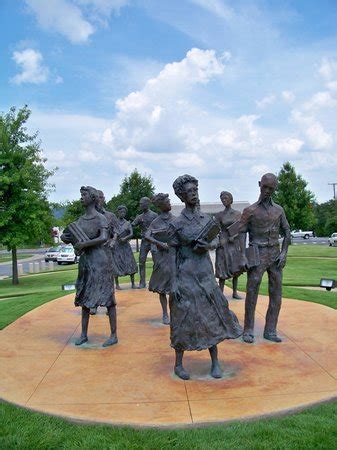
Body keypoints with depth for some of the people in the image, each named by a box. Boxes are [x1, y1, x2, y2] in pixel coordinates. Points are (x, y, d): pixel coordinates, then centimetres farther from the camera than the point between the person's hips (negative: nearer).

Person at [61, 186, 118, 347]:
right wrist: (65, 238, -3)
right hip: (85, 261, 7)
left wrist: (85, 243, -28)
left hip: (100, 260, -7)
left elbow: (104, 238, -25)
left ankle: (114, 335, 4)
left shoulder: (100, 218, -9)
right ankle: (84, 334, 22)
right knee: (85, 297, 12)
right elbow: (71, 237, 18)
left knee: (107, 297, -3)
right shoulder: (80, 220, 12)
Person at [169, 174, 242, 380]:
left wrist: (208, 245, -12)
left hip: (206, 274, 4)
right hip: (186, 276, -4)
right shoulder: (176, 224, -7)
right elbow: (172, 254, -5)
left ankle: (215, 362, 22)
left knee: (212, 316, 6)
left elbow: (216, 240, 13)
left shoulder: (207, 219, 5)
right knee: (184, 319, 2)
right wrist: (174, 284, -9)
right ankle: (178, 364, 20)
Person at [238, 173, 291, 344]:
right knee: (252, 293, -4)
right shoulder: (250, 210, 0)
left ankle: (270, 330, 13)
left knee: (276, 294, 4)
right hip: (257, 255, -4)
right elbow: (240, 234, -3)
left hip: (275, 254, 4)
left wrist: (284, 252, 1)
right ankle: (248, 330, 6)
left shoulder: (279, 210, 10)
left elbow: (287, 232, 13)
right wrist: (243, 256, -11)